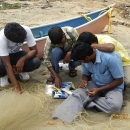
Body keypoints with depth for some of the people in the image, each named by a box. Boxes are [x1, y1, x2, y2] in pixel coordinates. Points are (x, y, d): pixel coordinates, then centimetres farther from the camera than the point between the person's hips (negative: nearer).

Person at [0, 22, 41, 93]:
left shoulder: (26, 30, -30)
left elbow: (34, 50, -20)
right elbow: (7, 64, -36)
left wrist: (23, 59, -39)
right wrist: (16, 87, -40)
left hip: (16, 53, 3)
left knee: (36, 62, -26)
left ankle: (19, 70, 5)